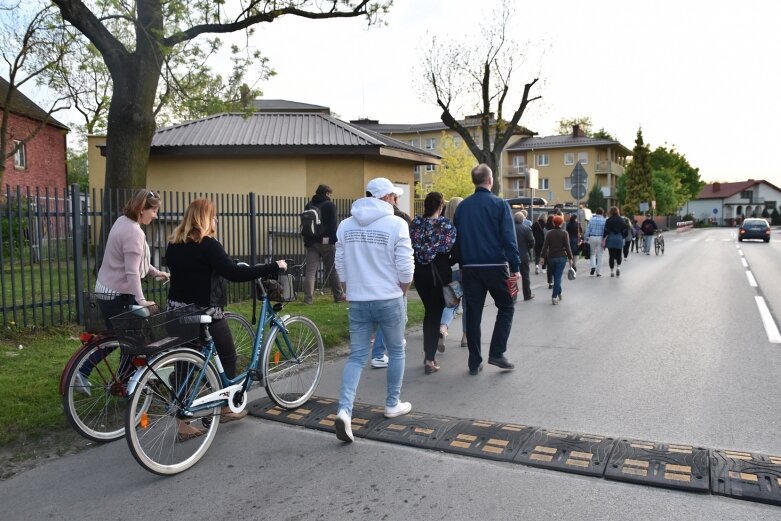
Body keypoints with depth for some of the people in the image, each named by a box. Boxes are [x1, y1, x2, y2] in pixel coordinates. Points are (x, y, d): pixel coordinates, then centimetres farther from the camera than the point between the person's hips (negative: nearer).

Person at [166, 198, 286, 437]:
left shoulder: (173, 244, 7)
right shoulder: (207, 245, -17)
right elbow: (235, 273, -24)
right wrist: (274, 267, -20)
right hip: (206, 315, -7)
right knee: (227, 357, 13)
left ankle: (184, 423, 12)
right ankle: (226, 408, 26)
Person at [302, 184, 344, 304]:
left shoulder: (309, 205, 13)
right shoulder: (330, 205, -2)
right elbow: (333, 225, -10)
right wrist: (334, 241, -9)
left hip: (311, 242, 4)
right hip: (326, 242, -3)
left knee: (310, 270, 0)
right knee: (332, 270, 7)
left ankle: (308, 298, -8)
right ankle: (338, 295, 17)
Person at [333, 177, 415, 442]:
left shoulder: (345, 225, 5)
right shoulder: (396, 224, -10)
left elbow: (341, 268, 8)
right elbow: (405, 268, -10)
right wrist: (401, 293, 7)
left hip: (358, 302, 4)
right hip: (389, 300, -3)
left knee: (357, 356, 8)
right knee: (396, 351, 16)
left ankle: (344, 410, -8)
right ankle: (393, 404, 28)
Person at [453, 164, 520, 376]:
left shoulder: (462, 207, 8)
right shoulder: (499, 204, -5)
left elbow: (457, 239, 11)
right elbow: (509, 238, -11)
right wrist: (515, 267, -10)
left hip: (470, 268, 4)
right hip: (495, 266, -4)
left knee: (473, 313, 9)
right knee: (505, 307, 14)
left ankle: (474, 362, 12)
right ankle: (496, 353, 5)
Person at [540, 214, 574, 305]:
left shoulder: (549, 233, 0)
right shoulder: (564, 233, -6)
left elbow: (545, 246, -3)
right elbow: (567, 247, -8)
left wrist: (543, 257, 1)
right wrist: (570, 258, -2)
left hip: (551, 257, 2)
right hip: (561, 257, -2)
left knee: (556, 276, 17)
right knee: (558, 277, -4)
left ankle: (559, 293, 28)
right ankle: (554, 296, -10)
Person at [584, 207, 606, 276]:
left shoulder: (591, 220, 3)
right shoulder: (603, 220, -3)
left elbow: (587, 230, 2)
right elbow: (605, 231, -6)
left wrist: (586, 239, 7)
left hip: (592, 238, 2)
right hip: (600, 238, -2)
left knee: (593, 253, 17)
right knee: (599, 255, 5)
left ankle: (593, 266, -7)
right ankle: (598, 272, 7)